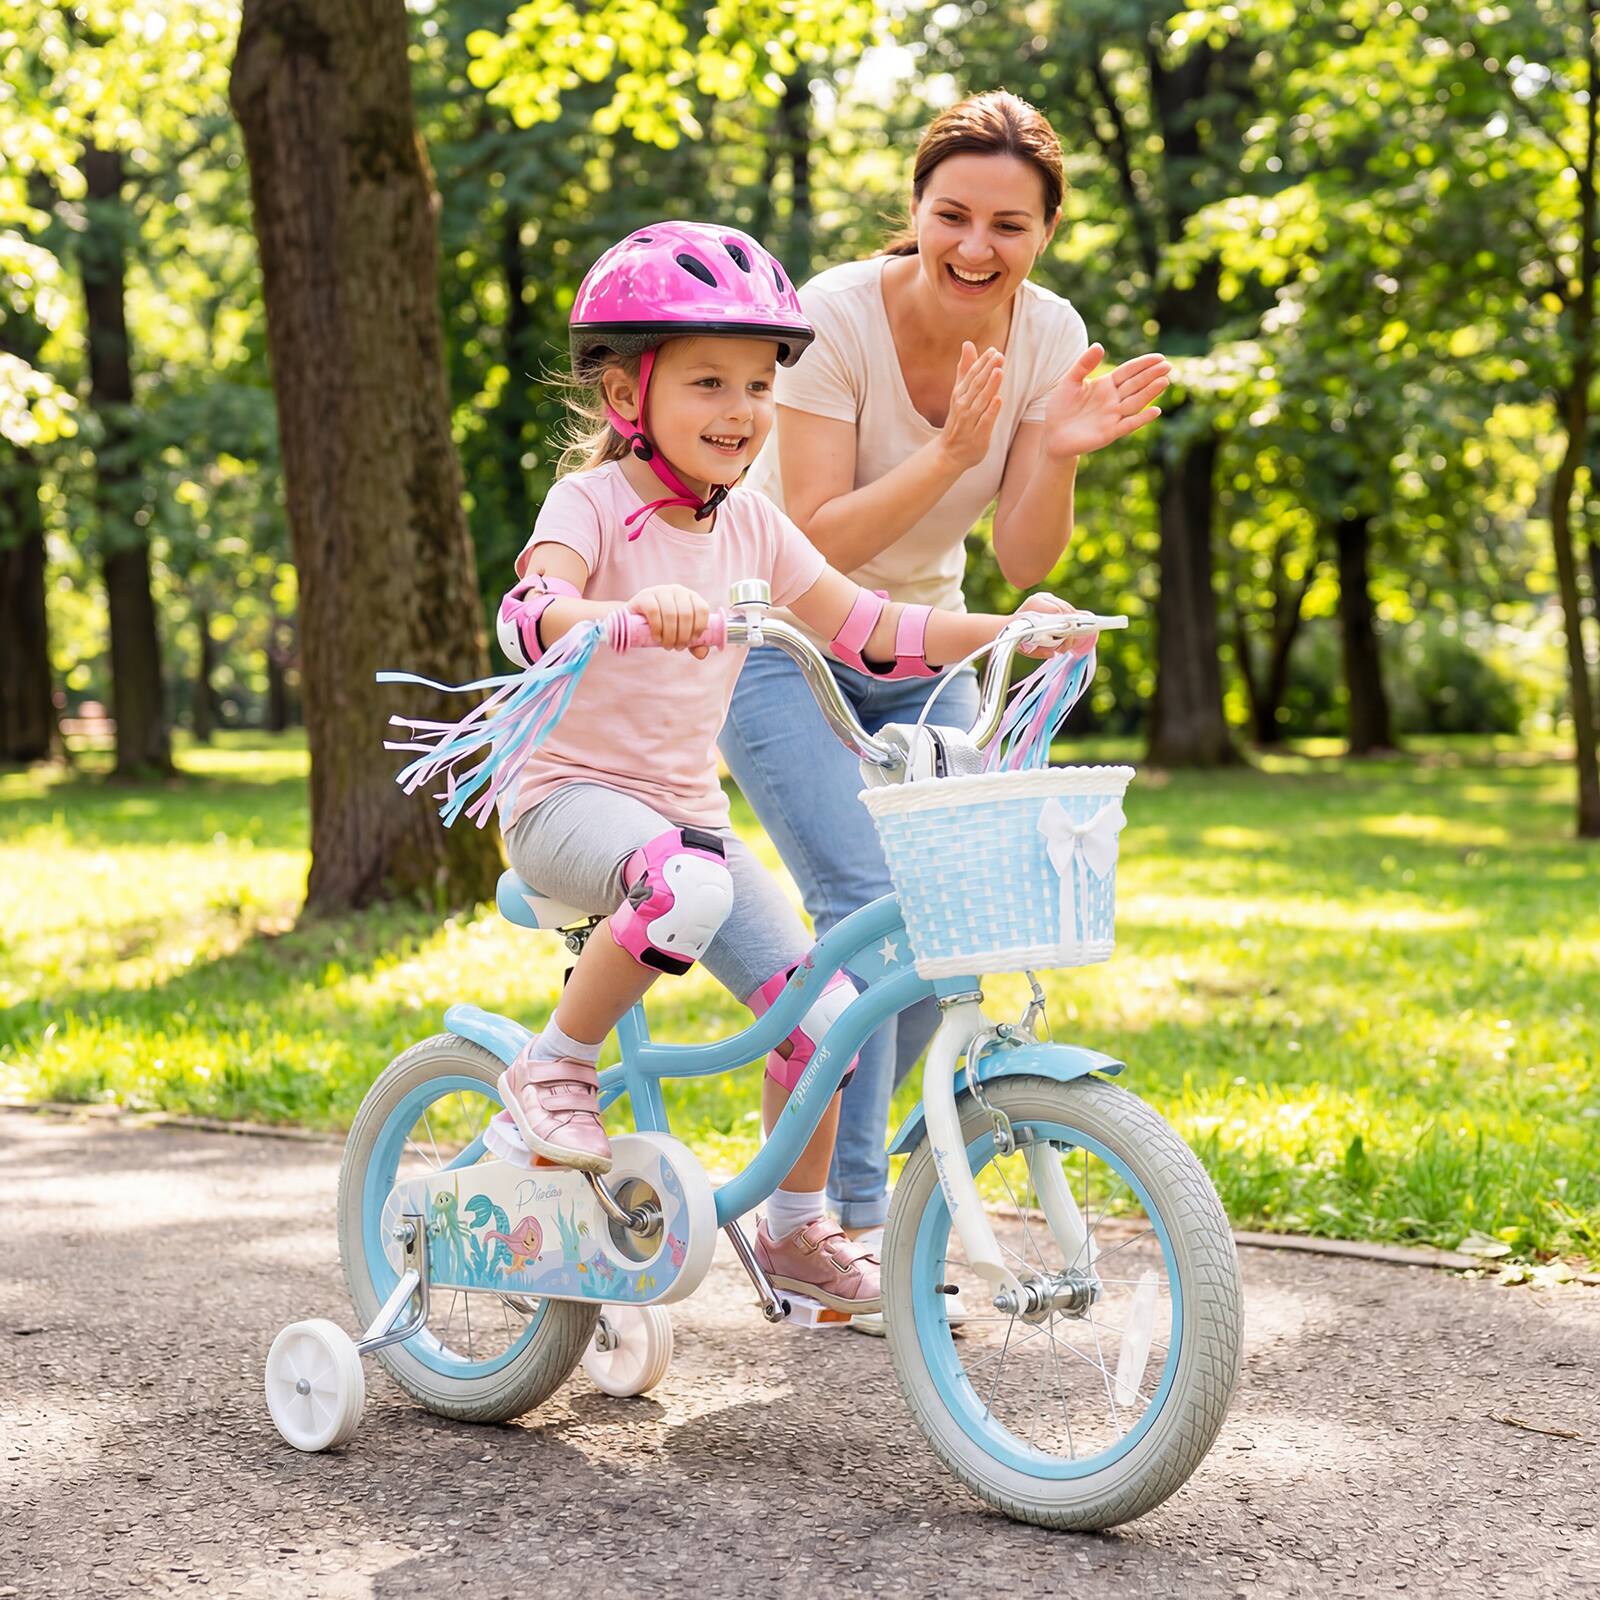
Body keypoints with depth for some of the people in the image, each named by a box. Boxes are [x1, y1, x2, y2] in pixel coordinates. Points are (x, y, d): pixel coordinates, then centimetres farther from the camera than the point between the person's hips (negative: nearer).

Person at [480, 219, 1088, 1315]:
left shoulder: (751, 526, 6)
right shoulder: (594, 501, -12)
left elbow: (869, 629, 7)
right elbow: (530, 617, -31)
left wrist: (1010, 629, -6)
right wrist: (630, 610, -53)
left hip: (691, 812, 6)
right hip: (572, 799, -6)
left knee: (823, 1007, -5)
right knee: (690, 887, -39)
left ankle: (797, 1232, 18)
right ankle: (555, 1070, -16)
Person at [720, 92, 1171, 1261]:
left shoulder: (1047, 336, -11)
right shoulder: (836, 317, -24)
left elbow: (1025, 563, -13)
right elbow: (816, 542, -27)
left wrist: (1057, 452, -31)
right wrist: (952, 452, -37)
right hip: (782, 639, -5)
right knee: (866, 907, -20)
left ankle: (828, 1160, 18)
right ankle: (848, 1217, -13)